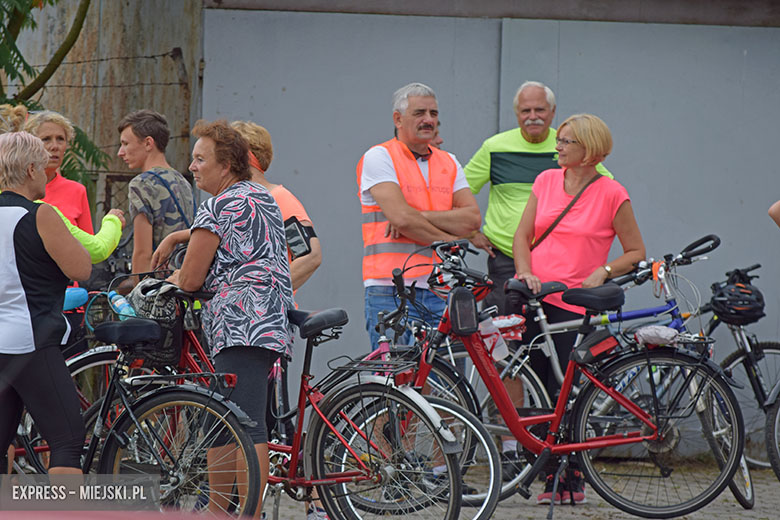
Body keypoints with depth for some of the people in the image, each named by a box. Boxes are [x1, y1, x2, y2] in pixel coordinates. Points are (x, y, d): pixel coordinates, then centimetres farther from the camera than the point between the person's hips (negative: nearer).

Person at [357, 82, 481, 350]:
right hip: (392, 291, -5)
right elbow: (400, 216, -12)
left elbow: (472, 218, 3)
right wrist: (449, 239, -3)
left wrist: (420, 216, -10)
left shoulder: (449, 163, 17)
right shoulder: (379, 157, 0)